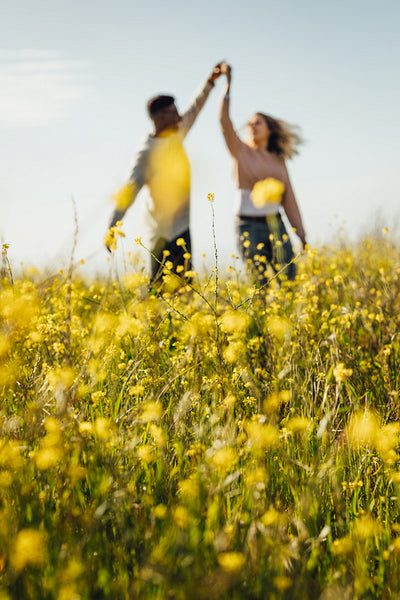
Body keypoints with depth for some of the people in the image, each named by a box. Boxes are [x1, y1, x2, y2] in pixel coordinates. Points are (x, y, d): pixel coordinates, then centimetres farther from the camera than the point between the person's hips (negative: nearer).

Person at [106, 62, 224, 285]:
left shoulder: (176, 135, 8)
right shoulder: (148, 150, -15)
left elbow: (194, 110, 24)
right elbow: (131, 189, -18)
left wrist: (211, 81, 22)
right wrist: (112, 228, -22)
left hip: (182, 227, 8)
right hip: (165, 232, -8)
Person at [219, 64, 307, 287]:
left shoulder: (278, 162, 14)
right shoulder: (242, 151, 7)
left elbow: (289, 200, 13)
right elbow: (225, 120, -7)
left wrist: (302, 235, 8)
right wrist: (228, 83, -9)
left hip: (276, 225, 3)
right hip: (249, 225, -3)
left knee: (290, 279, -7)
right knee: (261, 283, -8)